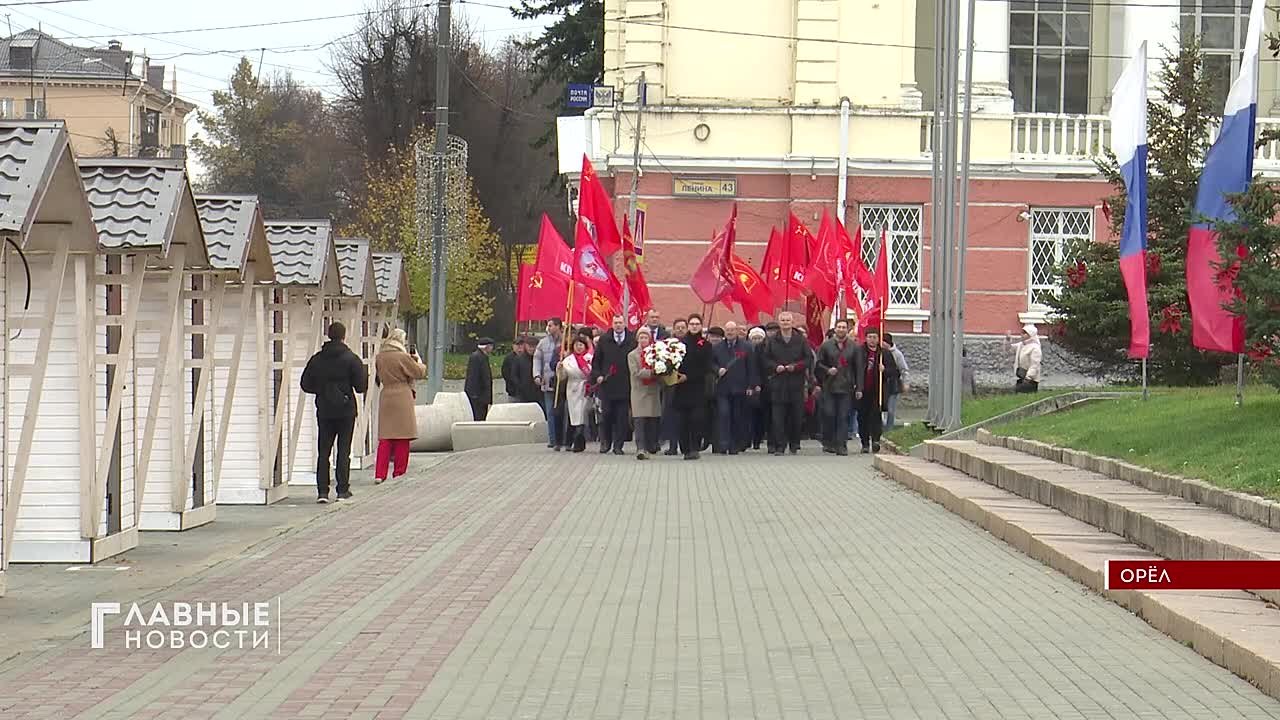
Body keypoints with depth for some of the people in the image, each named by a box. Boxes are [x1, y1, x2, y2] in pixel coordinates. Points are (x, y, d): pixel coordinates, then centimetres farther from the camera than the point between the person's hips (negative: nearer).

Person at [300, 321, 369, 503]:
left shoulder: (316, 359, 2)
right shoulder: (351, 359, -8)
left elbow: (306, 385, 5)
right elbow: (361, 387, -9)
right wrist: (364, 372, 10)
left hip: (324, 412, 2)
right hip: (345, 411, -2)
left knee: (323, 452, 6)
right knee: (344, 450, 4)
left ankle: (322, 491, 1)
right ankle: (343, 490, 3)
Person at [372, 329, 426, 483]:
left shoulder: (380, 357, 5)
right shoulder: (403, 357, -11)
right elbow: (420, 373, -5)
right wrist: (419, 361, 17)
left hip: (385, 399, 5)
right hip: (402, 399, -5)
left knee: (385, 438, 6)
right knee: (402, 438, 5)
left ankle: (380, 474, -1)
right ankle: (399, 473, 9)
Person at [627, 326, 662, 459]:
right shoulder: (632, 355, 4)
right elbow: (636, 373, -8)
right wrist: (651, 373, -18)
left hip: (653, 392, 3)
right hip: (639, 392, -3)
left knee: (653, 421, 5)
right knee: (639, 420, -10)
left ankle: (651, 447, 16)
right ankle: (641, 449, -16)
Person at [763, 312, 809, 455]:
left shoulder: (800, 340, 5)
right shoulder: (772, 341, 8)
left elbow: (808, 359, 3)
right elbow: (766, 360, 8)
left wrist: (796, 366, -12)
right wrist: (776, 367, -10)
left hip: (796, 382, 0)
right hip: (778, 382, 0)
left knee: (796, 416, 3)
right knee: (778, 416, -5)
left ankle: (794, 444, 15)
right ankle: (779, 446, -4)